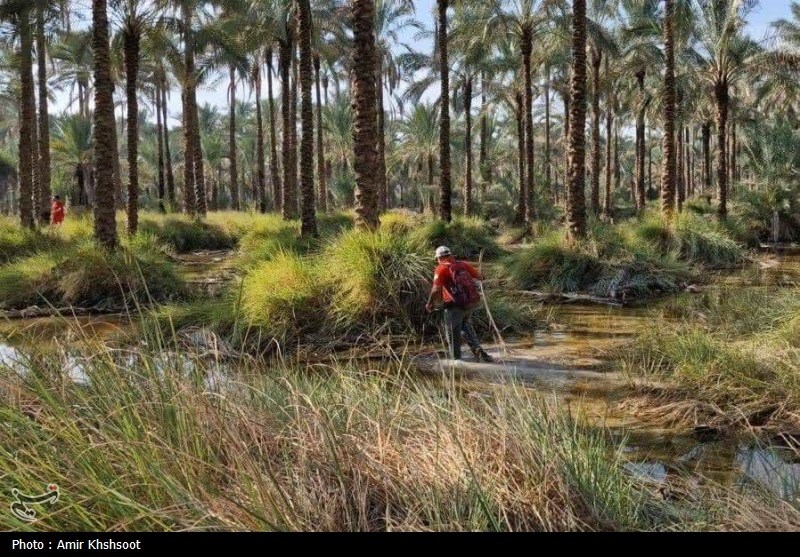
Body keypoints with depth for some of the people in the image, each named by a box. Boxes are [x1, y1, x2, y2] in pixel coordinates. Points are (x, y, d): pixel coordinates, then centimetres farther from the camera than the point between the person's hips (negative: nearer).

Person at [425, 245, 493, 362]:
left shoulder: (441, 269, -8)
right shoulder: (463, 264, 7)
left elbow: (436, 289, -17)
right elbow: (479, 276, 13)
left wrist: (429, 303, -4)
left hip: (454, 306, -6)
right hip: (469, 303, 6)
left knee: (453, 334, 7)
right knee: (467, 326, 26)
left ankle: (456, 359, 13)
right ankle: (476, 348, 9)